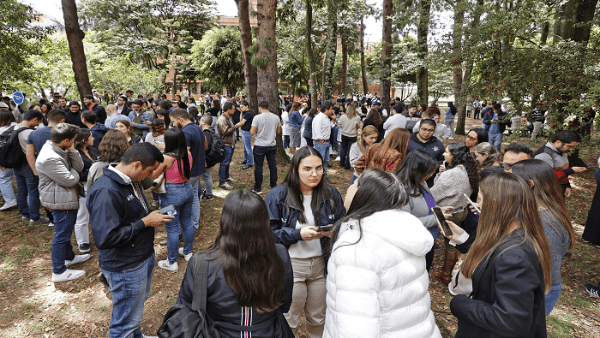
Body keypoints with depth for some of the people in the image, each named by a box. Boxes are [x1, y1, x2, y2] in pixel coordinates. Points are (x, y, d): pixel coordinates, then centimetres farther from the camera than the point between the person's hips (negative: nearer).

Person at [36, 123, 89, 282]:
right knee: (62, 235, 1)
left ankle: (69, 257, 46)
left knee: (66, 231, 26)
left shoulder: (60, 150, 3)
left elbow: (79, 167, -2)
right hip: (60, 201, -10)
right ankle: (59, 272, 15)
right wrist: (74, 172, -5)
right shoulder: (50, 159, -28)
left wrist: (72, 151, -14)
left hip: (68, 199, 10)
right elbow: (70, 180, -25)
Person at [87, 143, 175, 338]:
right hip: (126, 269, -9)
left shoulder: (130, 181, 2)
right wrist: (145, 222, -26)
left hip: (144, 257, 10)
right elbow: (104, 239, -32)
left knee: (139, 303, 30)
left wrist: (152, 216, 2)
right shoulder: (106, 192, -30)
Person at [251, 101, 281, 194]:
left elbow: (252, 132, -14)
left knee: (258, 167, 5)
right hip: (272, 145, 4)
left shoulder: (257, 117, -12)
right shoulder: (276, 117, 1)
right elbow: (278, 131, 10)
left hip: (260, 146, -4)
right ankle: (273, 186, 22)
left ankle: (258, 188, 11)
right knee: (273, 165, 13)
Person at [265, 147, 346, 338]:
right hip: (291, 265, -3)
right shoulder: (278, 196, -10)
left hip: (321, 264, 3)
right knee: (289, 320, 14)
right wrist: (299, 234, -24)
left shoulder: (331, 194, -1)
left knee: (318, 318, 21)